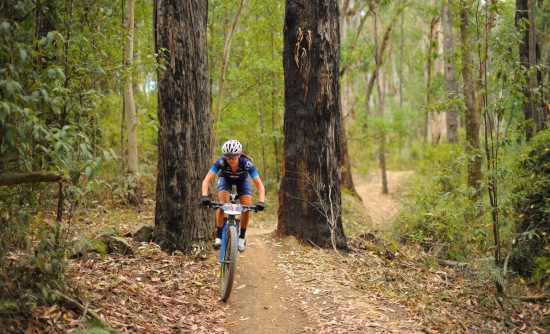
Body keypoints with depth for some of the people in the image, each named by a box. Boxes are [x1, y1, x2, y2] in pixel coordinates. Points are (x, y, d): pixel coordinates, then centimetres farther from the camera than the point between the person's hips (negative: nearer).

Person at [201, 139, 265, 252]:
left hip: (242, 180, 1)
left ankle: (241, 237, 1)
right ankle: (218, 237, -17)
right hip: (225, 178, 0)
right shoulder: (221, 162, -37)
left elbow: (259, 184, -36)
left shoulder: (247, 164, -37)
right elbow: (207, 180, -40)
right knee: (223, 203, -25)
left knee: (247, 206, -17)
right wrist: (204, 196, -56)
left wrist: (261, 201, -50)